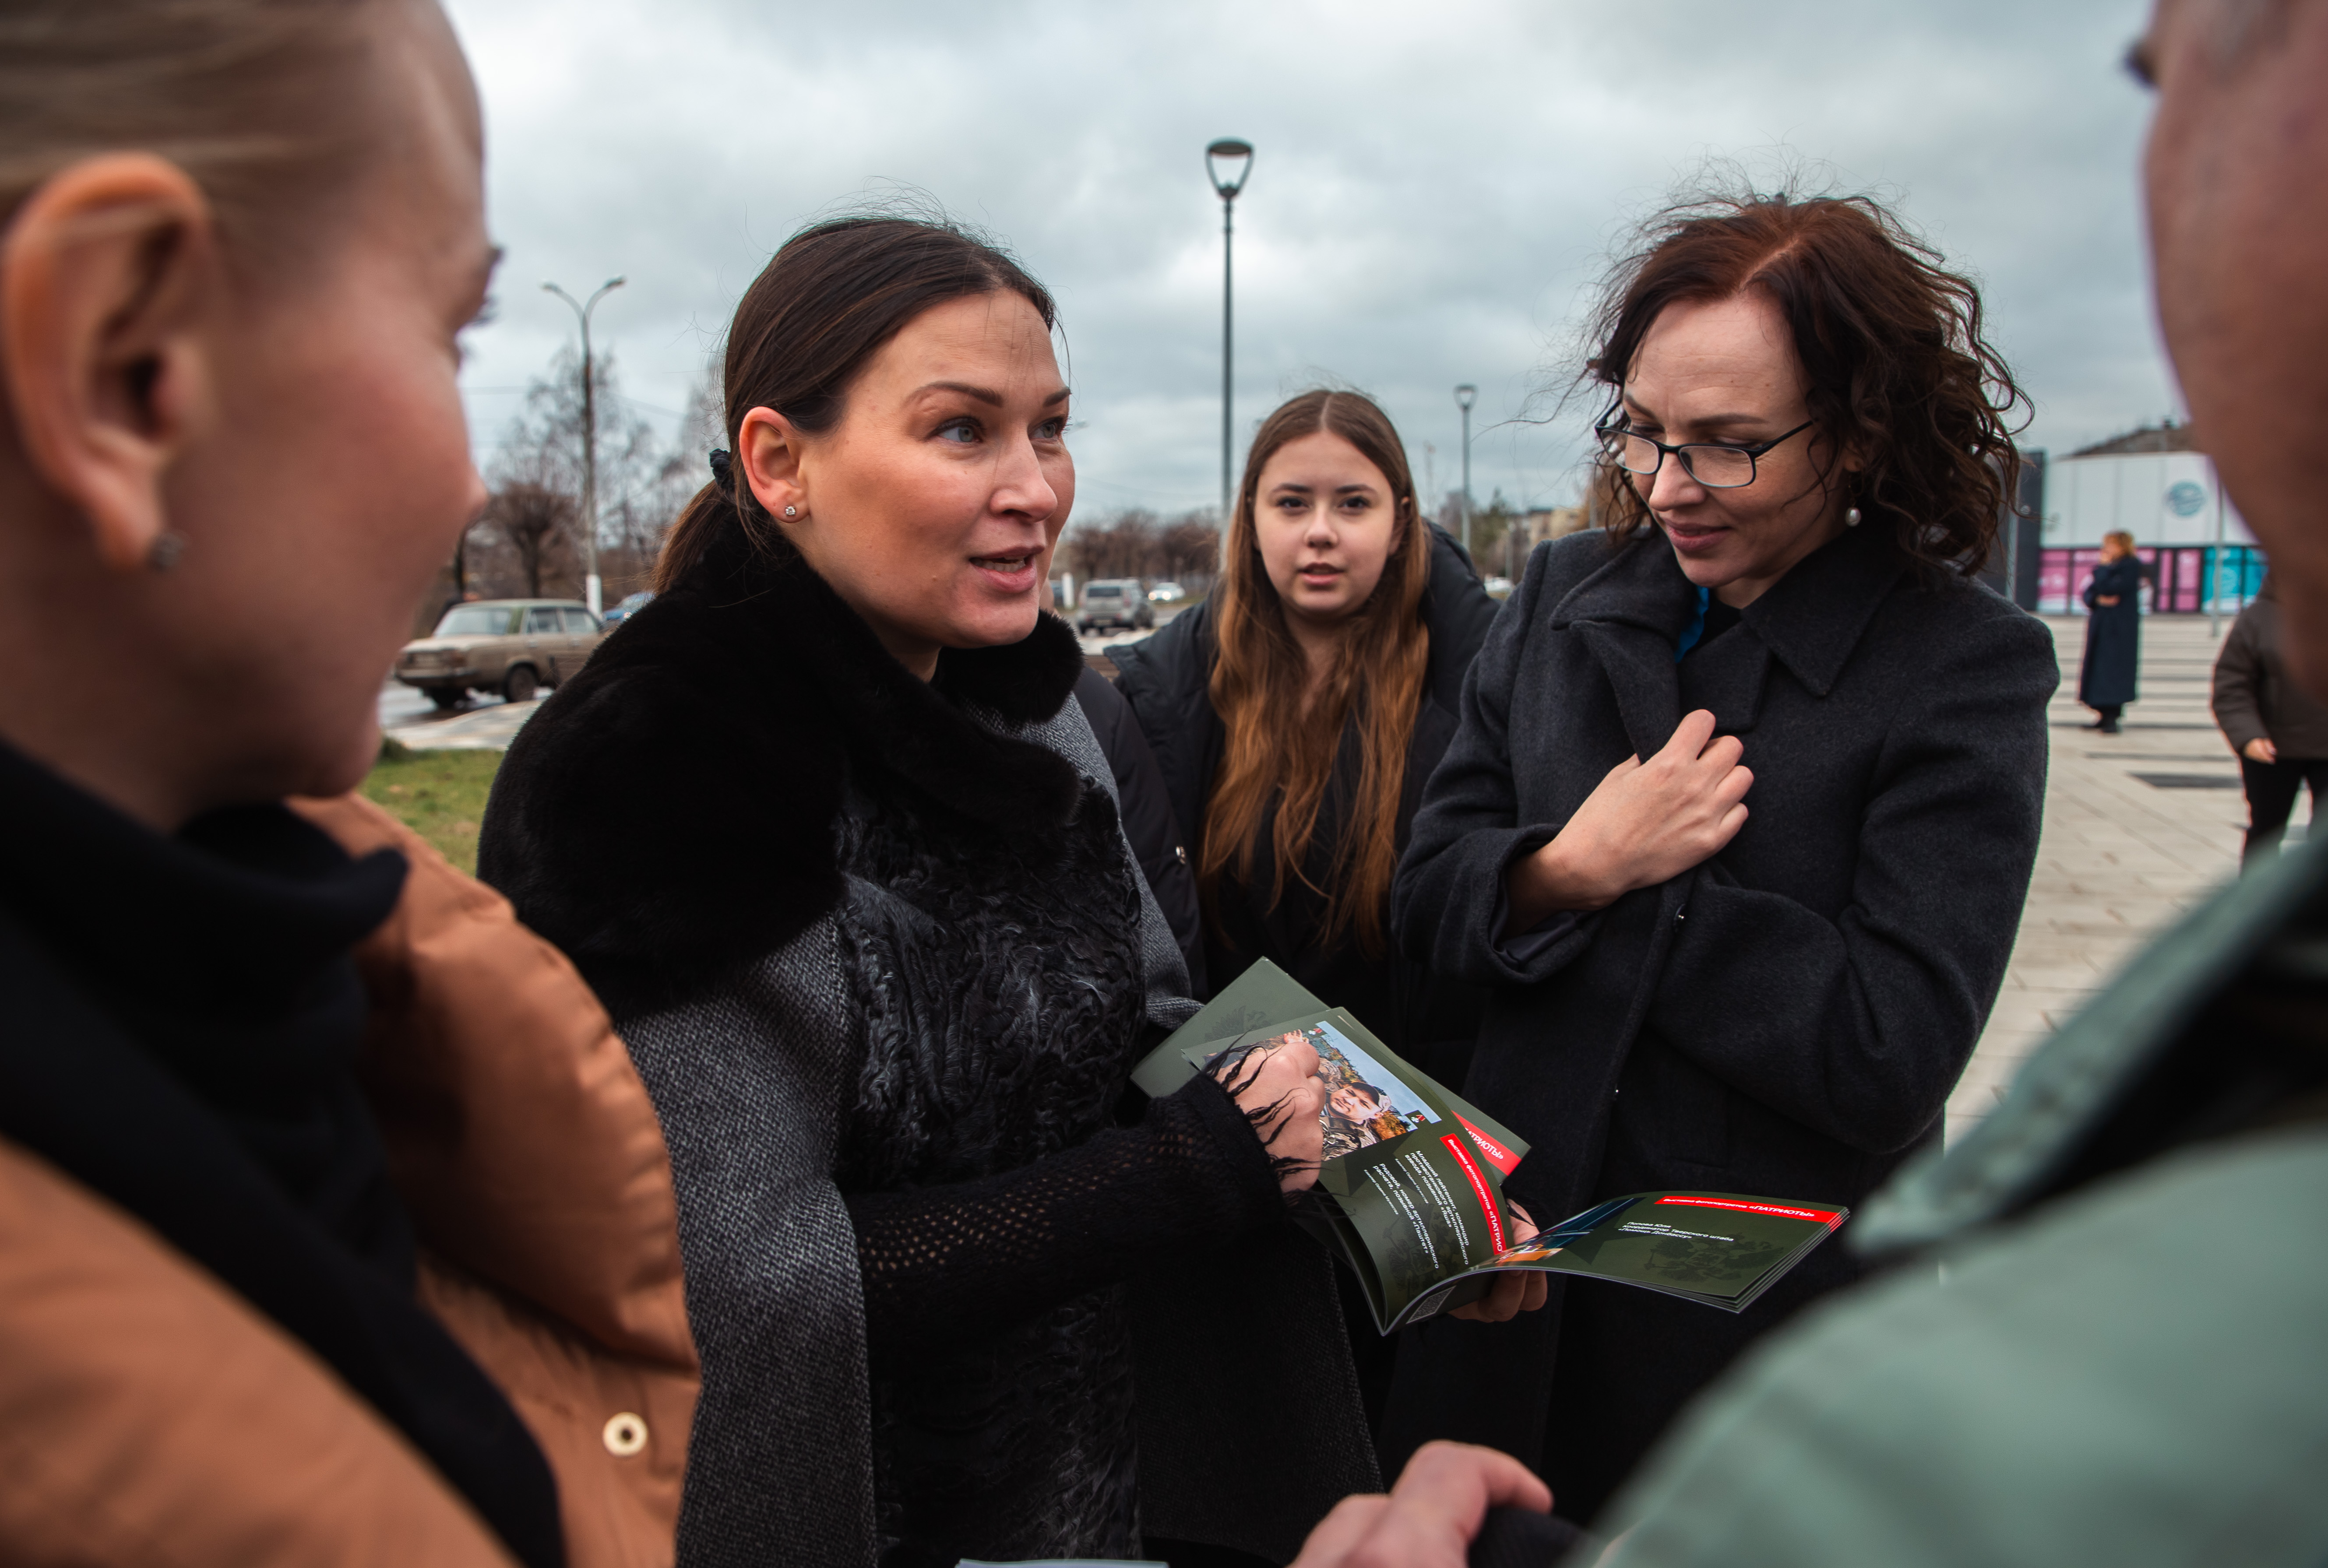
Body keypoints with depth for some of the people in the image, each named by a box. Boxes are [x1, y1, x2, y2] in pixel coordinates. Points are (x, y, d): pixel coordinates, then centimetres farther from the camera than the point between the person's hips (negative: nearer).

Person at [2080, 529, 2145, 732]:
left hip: (2121, 629, -8)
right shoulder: (2109, 568, 15)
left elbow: (2109, 588, -20)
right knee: (2098, 669, 8)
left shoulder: (2132, 567, -8)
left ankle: (2113, 718, -9)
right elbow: (2087, 594, 9)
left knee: (2115, 668, -10)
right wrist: (2098, 599, -11)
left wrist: (2103, 568, -7)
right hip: (2100, 626, 8)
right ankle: (2105, 716, 16)